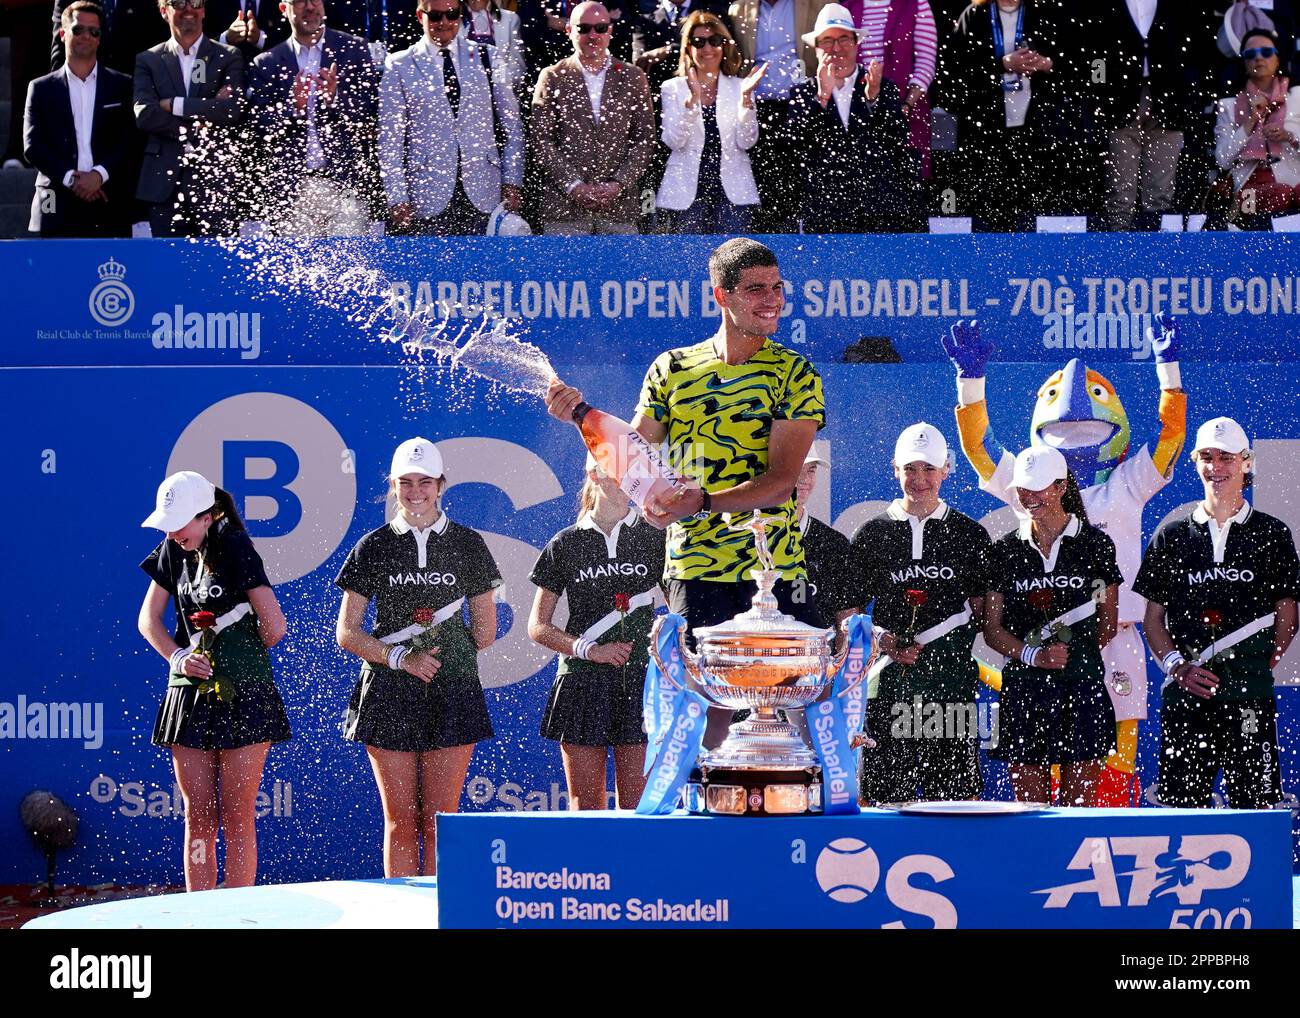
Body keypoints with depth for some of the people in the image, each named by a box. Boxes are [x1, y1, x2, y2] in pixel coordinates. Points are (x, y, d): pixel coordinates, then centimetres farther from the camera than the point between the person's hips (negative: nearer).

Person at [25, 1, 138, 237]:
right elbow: (33, 145, 4)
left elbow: (132, 142, 4)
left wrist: (100, 174, -12)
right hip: (58, 208, 0)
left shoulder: (122, 87, 12)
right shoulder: (41, 88, 12)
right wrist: (69, 178, -10)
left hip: (110, 209, 0)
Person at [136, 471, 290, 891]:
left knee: (236, 817, -3)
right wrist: (178, 656, -3)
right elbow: (148, 619, 14)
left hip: (242, 696, -6)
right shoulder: (175, 551, 8)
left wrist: (240, 654, 5)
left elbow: (274, 627, -14)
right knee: (197, 817, 6)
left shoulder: (236, 550, -12)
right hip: (189, 694, 6)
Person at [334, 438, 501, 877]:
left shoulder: (467, 545, 7)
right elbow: (347, 633, 3)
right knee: (400, 821, 0)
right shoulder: (373, 548, 5)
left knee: (440, 821, -3)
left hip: (452, 692, 0)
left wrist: (442, 652, 1)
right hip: (388, 692, 0)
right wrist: (400, 658, -9)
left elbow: (486, 631, 12)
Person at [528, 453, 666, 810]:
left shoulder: (655, 539, 8)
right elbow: (538, 626, 6)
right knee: (585, 806, 0)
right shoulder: (566, 545, 6)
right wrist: (588, 649, -7)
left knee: (638, 807, -3)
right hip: (583, 683, 0)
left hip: (640, 684, 0)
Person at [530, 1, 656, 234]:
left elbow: (645, 138, 8)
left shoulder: (632, 77, 11)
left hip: (620, 206, 1)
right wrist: (574, 186, -9)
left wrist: (619, 184, -6)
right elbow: (541, 140, 1)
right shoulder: (552, 78, 7)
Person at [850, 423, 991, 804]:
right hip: (891, 675, 0)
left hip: (951, 675, 0)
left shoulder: (970, 535, 10)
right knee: (886, 792, -4)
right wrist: (885, 642, -8)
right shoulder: (873, 534, 11)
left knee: (957, 788, -5)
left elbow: (980, 612, 9)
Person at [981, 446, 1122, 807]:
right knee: (1030, 808, 2)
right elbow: (992, 629, 6)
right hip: (1023, 687, 2)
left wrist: (1072, 652, 1)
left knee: (1080, 805, -4)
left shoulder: (1095, 544, 3)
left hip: (1081, 683, -2)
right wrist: (1033, 655, -9)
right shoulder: (1005, 550, 8)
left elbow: (1108, 624, 10)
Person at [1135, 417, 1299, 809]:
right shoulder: (1173, 534, 12)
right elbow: (1153, 619, 13)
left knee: (1256, 806, -6)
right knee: (1182, 806, -2)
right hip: (1185, 694, 1)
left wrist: (1263, 664, -3)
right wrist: (1178, 667, -3)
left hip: (1250, 693, -1)